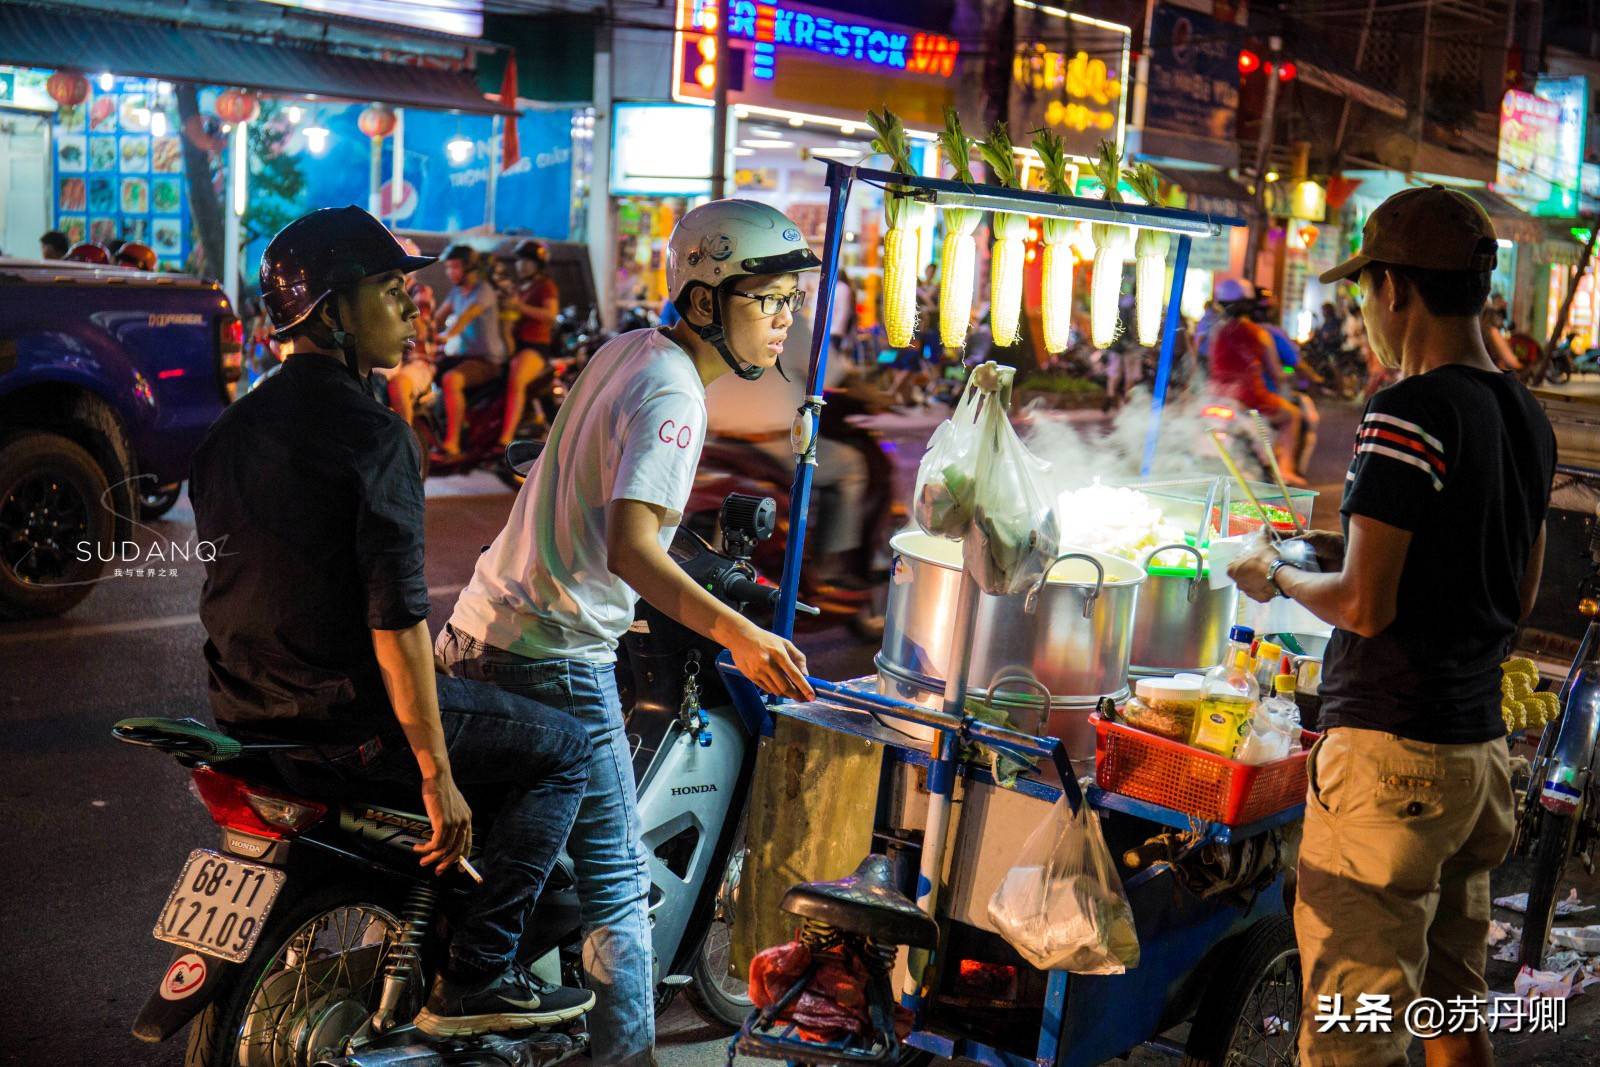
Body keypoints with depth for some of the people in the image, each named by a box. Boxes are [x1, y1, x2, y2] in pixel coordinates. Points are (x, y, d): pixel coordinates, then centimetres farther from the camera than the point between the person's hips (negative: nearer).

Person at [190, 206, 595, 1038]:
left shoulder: (234, 425, 9)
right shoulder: (372, 435, -17)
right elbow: (395, 618, -23)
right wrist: (439, 777, -20)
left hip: (247, 709, 9)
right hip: (347, 718, -9)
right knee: (564, 749, 3)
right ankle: (474, 976, -1)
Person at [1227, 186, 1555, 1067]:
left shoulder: (1409, 415, -17)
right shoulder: (1527, 417, 10)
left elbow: (1364, 606, -20)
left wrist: (1277, 577, -1)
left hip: (1390, 759, -9)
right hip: (1480, 752, 9)